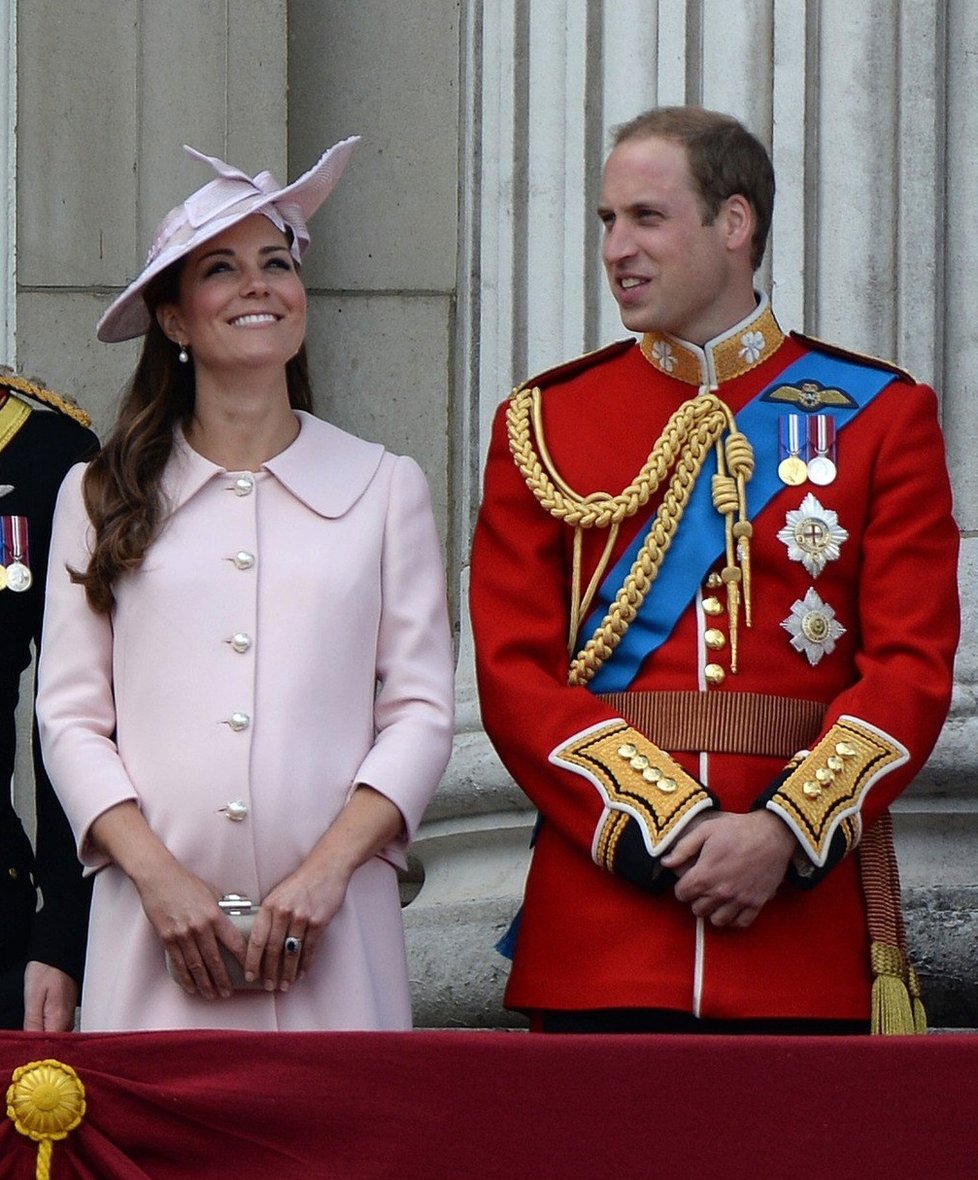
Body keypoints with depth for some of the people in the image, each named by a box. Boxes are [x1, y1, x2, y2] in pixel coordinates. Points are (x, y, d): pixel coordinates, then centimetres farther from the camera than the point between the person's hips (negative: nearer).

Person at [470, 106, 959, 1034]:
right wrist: (664, 825, -13)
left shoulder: (880, 416, 6)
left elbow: (912, 669, -1)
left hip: (810, 913, 0)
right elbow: (514, 675, 1)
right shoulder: (543, 424, 8)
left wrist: (785, 832, -15)